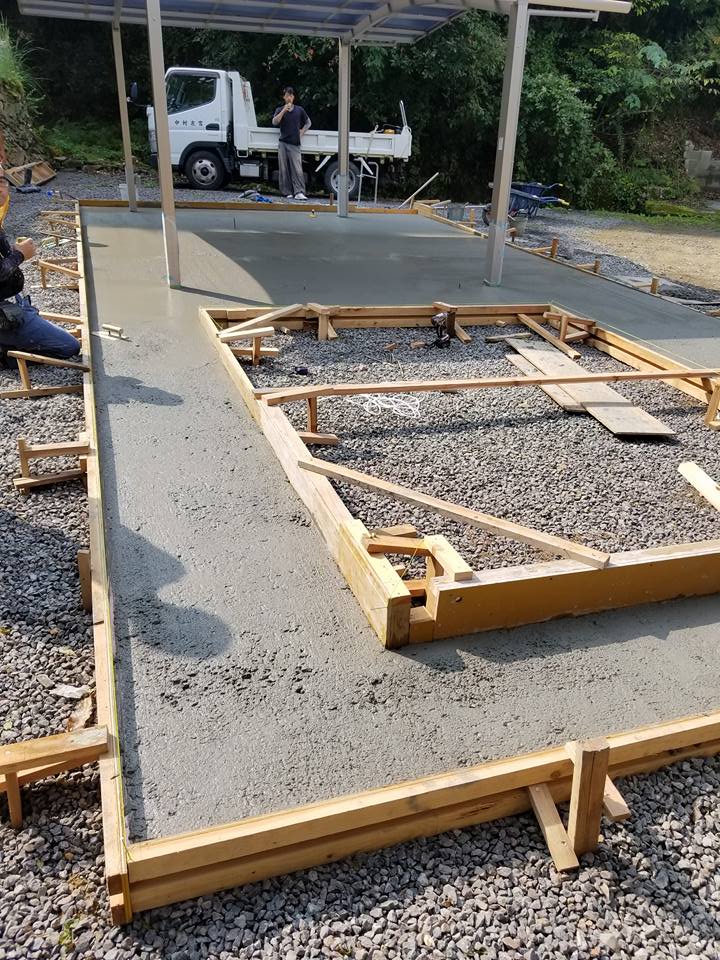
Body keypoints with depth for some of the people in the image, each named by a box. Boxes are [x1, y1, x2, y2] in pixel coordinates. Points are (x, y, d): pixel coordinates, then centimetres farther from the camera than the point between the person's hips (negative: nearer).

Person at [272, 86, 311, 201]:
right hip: (283, 143, 1)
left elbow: (308, 123, 21)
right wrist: (284, 110, -14)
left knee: (297, 169, -11)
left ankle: (299, 192, -15)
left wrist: (301, 134, 8)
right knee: (284, 170, 0)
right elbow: (274, 122, -8)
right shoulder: (280, 110, 9)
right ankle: (288, 193, 5)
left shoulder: (299, 110, 10)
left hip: (295, 144, -1)